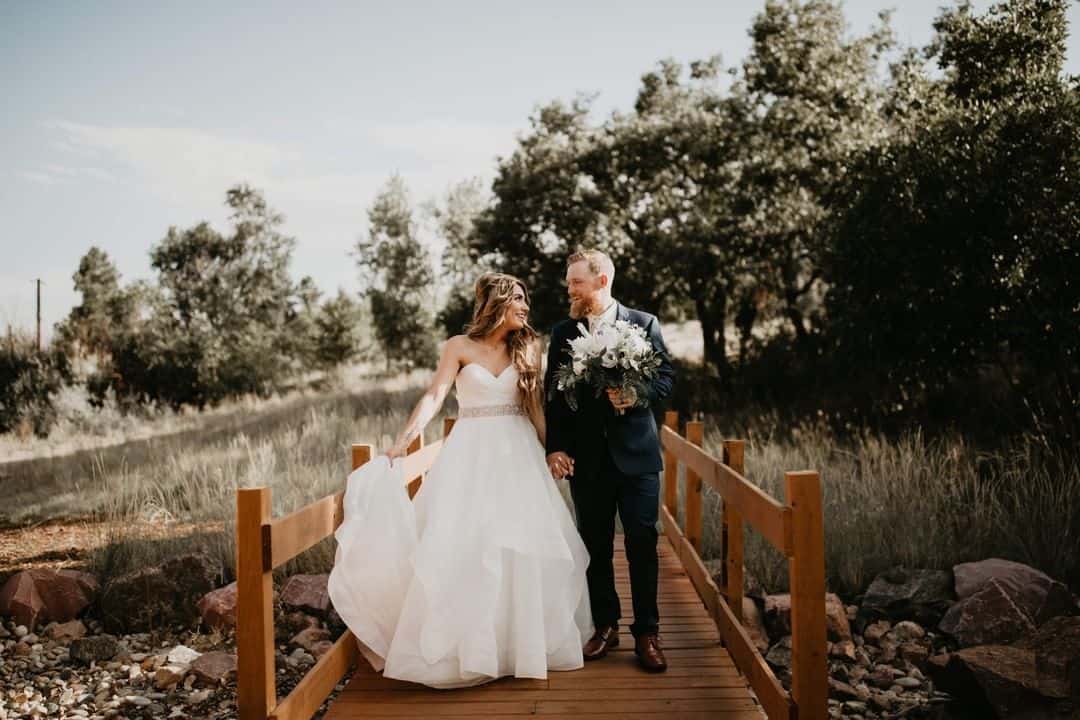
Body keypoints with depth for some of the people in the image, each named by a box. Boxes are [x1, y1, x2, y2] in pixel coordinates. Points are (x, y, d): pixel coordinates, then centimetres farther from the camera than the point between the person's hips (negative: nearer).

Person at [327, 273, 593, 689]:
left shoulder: (527, 347, 9)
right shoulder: (460, 346, 1)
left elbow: (535, 404, 9)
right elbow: (434, 397, -8)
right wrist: (402, 443, -20)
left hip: (518, 452, 3)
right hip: (471, 453, -2)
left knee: (524, 545, 2)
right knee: (461, 544, -4)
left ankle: (523, 640, 19)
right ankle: (464, 646, 9)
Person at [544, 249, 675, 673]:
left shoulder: (643, 324, 3)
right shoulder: (562, 333, 8)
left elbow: (666, 376, 2)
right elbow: (553, 395, 7)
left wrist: (638, 396, -18)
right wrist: (555, 448, -2)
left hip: (635, 452, -2)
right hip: (586, 457, 2)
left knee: (642, 543, -2)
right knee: (595, 545, 9)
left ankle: (646, 633, 9)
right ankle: (605, 625, 23)